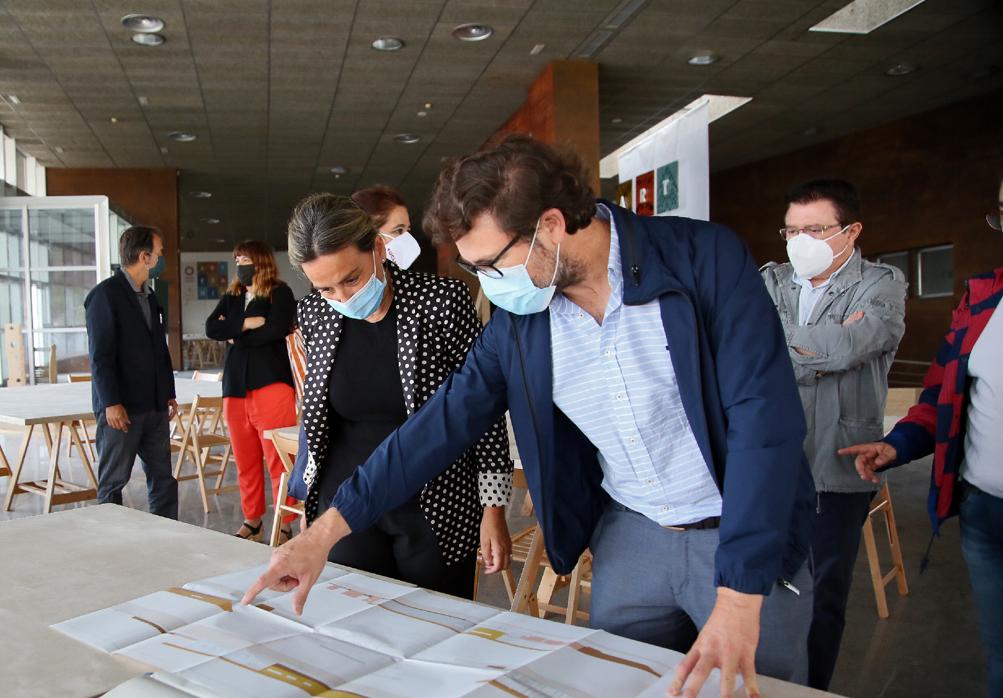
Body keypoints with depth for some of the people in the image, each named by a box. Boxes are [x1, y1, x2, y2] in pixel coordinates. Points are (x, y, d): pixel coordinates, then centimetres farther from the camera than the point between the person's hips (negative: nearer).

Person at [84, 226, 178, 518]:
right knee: (113, 482, 4)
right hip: (121, 408, -7)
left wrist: (169, 394, 16)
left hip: (155, 406, 8)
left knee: (163, 478, 9)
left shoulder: (150, 295, 15)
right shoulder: (105, 294, -9)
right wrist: (111, 403, -17)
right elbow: (100, 354, -13)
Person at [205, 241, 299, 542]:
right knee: (245, 462, 8)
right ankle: (252, 522, 19)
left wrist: (234, 335, -2)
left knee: (278, 461, -6)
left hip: (271, 384, -5)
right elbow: (211, 328, 2)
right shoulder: (231, 298, 18)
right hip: (235, 387, 5)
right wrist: (247, 323, -10)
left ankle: (285, 526, 0)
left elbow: (275, 329, -14)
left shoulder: (279, 293, 2)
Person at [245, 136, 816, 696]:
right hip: (629, 536, 3)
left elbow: (763, 417, -23)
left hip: (743, 536, -3)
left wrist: (738, 600, -28)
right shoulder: (517, 317, -6)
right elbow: (444, 423, -3)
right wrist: (325, 531, -5)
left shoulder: (707, 258, -19)